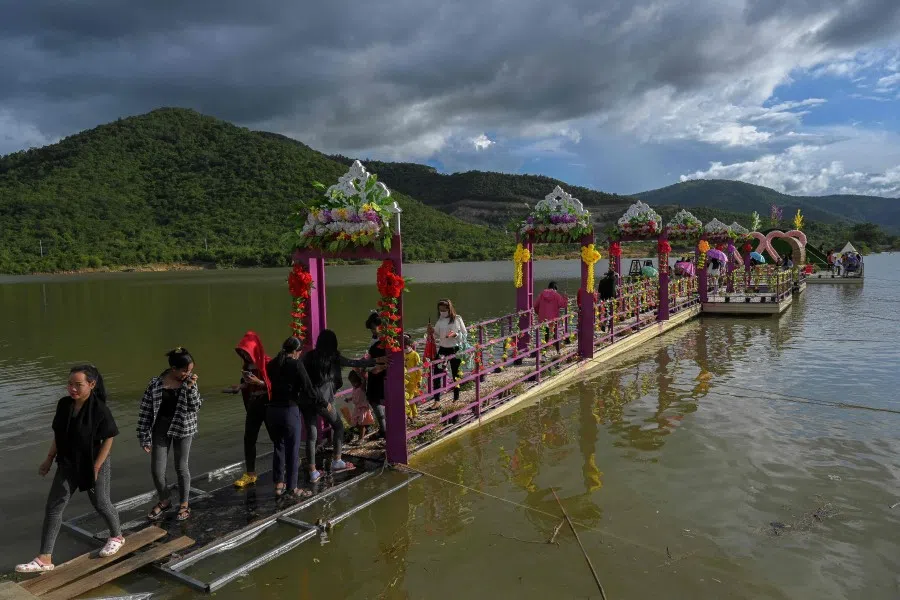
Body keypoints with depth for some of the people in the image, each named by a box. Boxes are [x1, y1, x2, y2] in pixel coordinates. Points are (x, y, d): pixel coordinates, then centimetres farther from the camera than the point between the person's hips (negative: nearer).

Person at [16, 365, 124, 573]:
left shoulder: (99, 409, -24)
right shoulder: (63, 404, -8)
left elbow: (108, 439, -17)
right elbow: (58, 435, 6)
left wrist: (96, 467, -17)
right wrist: (49, 459, 7)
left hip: (93, 464, -5)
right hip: (67, 464, 5)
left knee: (100, 504, 13)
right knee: (53, 507, 5)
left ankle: (117, 537, 38)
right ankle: (45, 559, 15)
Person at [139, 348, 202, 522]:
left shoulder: (189, 382, -6)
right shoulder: (156, 383, -11)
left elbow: (195, 407, -9)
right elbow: (145, 411, -5)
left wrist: (191, 387, -22)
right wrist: (144, 437, -5)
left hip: (183, 429, 0)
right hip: (161, 428, 0)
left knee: (181, 468, 8)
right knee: (156, 470, 4)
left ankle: (184, 504, 27)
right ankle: (164, 501, 30)